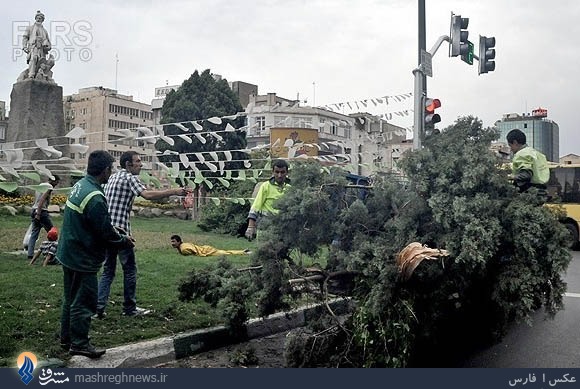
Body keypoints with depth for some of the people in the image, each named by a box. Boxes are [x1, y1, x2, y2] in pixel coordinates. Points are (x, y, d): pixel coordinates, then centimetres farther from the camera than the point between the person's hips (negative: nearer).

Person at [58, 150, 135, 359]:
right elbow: (106, 232, -21)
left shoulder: (79, 185, 4)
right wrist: (124, 240, -4)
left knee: (71, 298, 21)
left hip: (69, 254, 10)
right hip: (83, 259, -10)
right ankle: (79, 343, 16)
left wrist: (116, 233, 12)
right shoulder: (95, 198, -27)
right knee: (84, 302, 4)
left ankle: (67, 338, 34)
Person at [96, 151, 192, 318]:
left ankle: (99, 308, 8)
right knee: (130, 269, 4)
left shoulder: (112, 177, 18)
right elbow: (147, 194, -25)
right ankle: (130, 308, 13)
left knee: (108, 269, 12)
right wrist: (174, 191, -26)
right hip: (120, 230, -8)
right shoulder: (130, 178, -8)